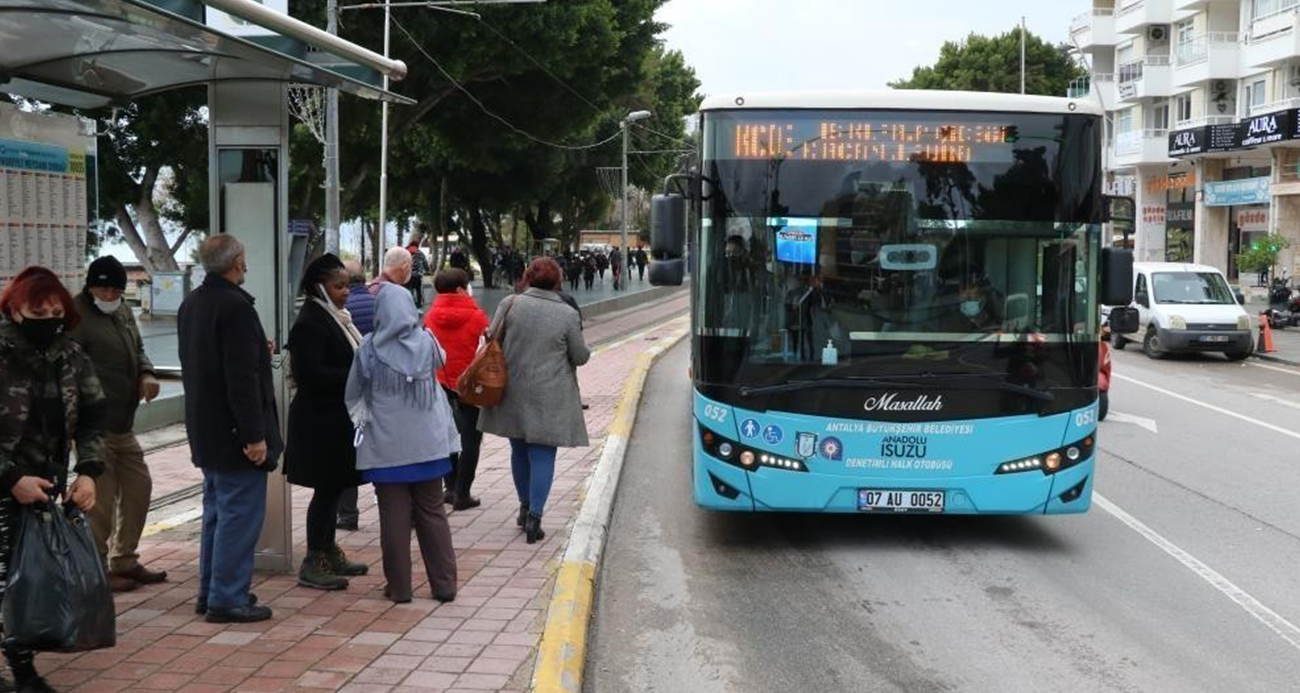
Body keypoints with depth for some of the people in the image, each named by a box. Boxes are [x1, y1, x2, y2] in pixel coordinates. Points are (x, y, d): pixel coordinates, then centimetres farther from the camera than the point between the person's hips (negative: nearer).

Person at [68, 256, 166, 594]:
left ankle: (124, 560, 28)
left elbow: (137, 348, 27)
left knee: (138, 486, 15)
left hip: (123, 423, 9)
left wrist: (146, 374, 4)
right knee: (102, 498, -3)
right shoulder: (76, 316, -13)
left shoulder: (123, 312, 14)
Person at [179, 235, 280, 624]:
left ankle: (210, 592, 25)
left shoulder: (191, 304, 11)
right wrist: (255, 435, -22)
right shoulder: (235, 307, -19)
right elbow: (243, 378, -23)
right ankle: (227, 599, 1)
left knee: (217, 511, 18)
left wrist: (258, 354, 29)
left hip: (206, 430, 10)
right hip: (232, 431, -10)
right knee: (239, 514, -3)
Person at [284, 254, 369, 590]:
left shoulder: (335, 317, 13)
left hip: (338, 420, 9)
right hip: (321, 422, -9)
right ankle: (313, 564, 5)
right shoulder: (310, 323, -17)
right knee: (326, 489, -3)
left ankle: (329, 553, 26)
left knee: (333, 488, 15)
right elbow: (312, 374, -24)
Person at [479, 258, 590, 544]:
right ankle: (534, 517, -4)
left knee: (519, 451, 18)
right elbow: (581, 356, -2)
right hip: (549, 398, -3)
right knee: (542, 455, 2)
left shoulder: (510, 305, -5)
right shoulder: (567, 314, -8)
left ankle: (525, 506, 31)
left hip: (512, 392, 3)